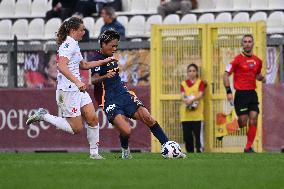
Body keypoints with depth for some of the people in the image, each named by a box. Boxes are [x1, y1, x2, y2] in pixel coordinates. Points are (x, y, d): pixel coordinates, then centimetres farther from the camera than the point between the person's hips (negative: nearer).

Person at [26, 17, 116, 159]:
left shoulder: (74, 45, 17)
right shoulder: (68, 45, -15)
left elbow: (84, 65, 32)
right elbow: (62, 67, -29)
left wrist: (104, 61, 29)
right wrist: (77, 82, -37)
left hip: (78, 89, 10)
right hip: (68, 91, -10)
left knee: (92, 119, 1)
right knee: (76, 128, -5)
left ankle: (94, 152, 8)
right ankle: (44, 116, 4)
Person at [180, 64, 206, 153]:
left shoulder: (200, 83, 6)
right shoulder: (183, 84, 15)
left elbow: (200, 95, -7)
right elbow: (183, 96, 2)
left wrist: (192, 100, -25)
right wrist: (185, 100, -22)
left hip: (197, 113, -3)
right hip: (185, 113, 3)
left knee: (197, 134, -10)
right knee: (187, 135, 3)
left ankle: (199, 150, -9)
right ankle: (190, 152, 11)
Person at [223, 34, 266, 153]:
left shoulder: (257, 61, 10)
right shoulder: (238, 59, -6)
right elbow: (226, 75, -6)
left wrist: (263, 78, 5)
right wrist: (228, 92, -14)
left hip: (252, 93, 4)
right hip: (241, 93, -4)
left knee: (253, 120, -5)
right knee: (243, 121, -8)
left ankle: (248, 147, 3)